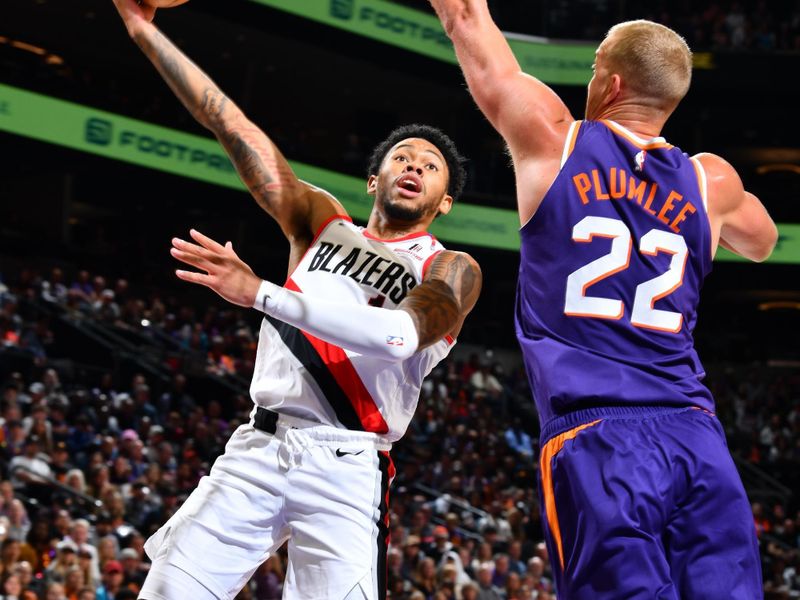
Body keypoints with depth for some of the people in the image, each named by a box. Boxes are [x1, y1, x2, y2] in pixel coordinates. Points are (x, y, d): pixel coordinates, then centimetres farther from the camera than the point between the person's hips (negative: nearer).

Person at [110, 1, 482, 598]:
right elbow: (231, 124, 11)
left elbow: (400, 335, -19)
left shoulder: (451, 270, 3)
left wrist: (262, 294, -24)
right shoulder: (324, 224, 16)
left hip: (344, 469, -3)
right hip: (256, 451, 4)